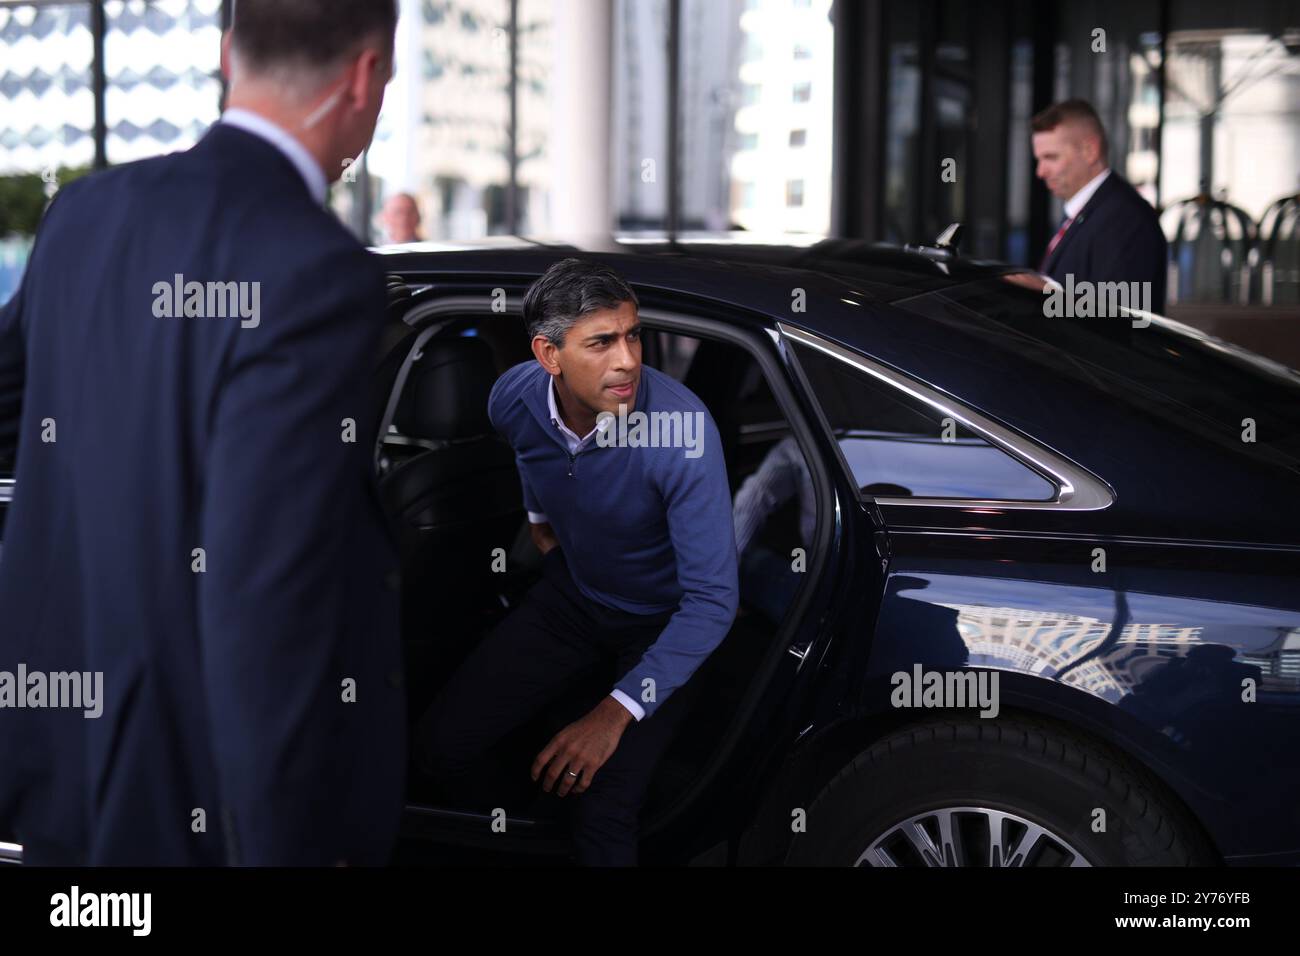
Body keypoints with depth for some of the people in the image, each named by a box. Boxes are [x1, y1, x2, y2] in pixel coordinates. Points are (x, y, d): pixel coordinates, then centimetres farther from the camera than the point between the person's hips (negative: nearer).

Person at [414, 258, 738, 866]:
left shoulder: (684, 428, -34)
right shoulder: (514, 398, -17)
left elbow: (712, 598, -34)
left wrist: (618, 711, -37)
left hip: (662, 625, -5)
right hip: (571, 590, 5)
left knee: (601, 810, -22)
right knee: (440, 747, -3)